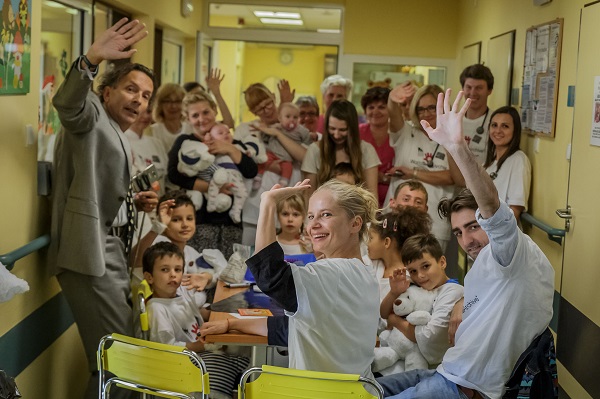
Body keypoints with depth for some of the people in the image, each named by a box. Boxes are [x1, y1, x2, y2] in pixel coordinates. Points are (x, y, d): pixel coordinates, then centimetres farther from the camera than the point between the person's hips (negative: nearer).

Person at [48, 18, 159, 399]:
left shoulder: (117, 139, 22)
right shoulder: (92, 113, -5)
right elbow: (68, 103, -30)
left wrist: (135, 202, 11)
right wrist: (93, 59, -47)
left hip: (111, 252, 10)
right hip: (90, 252, -10)